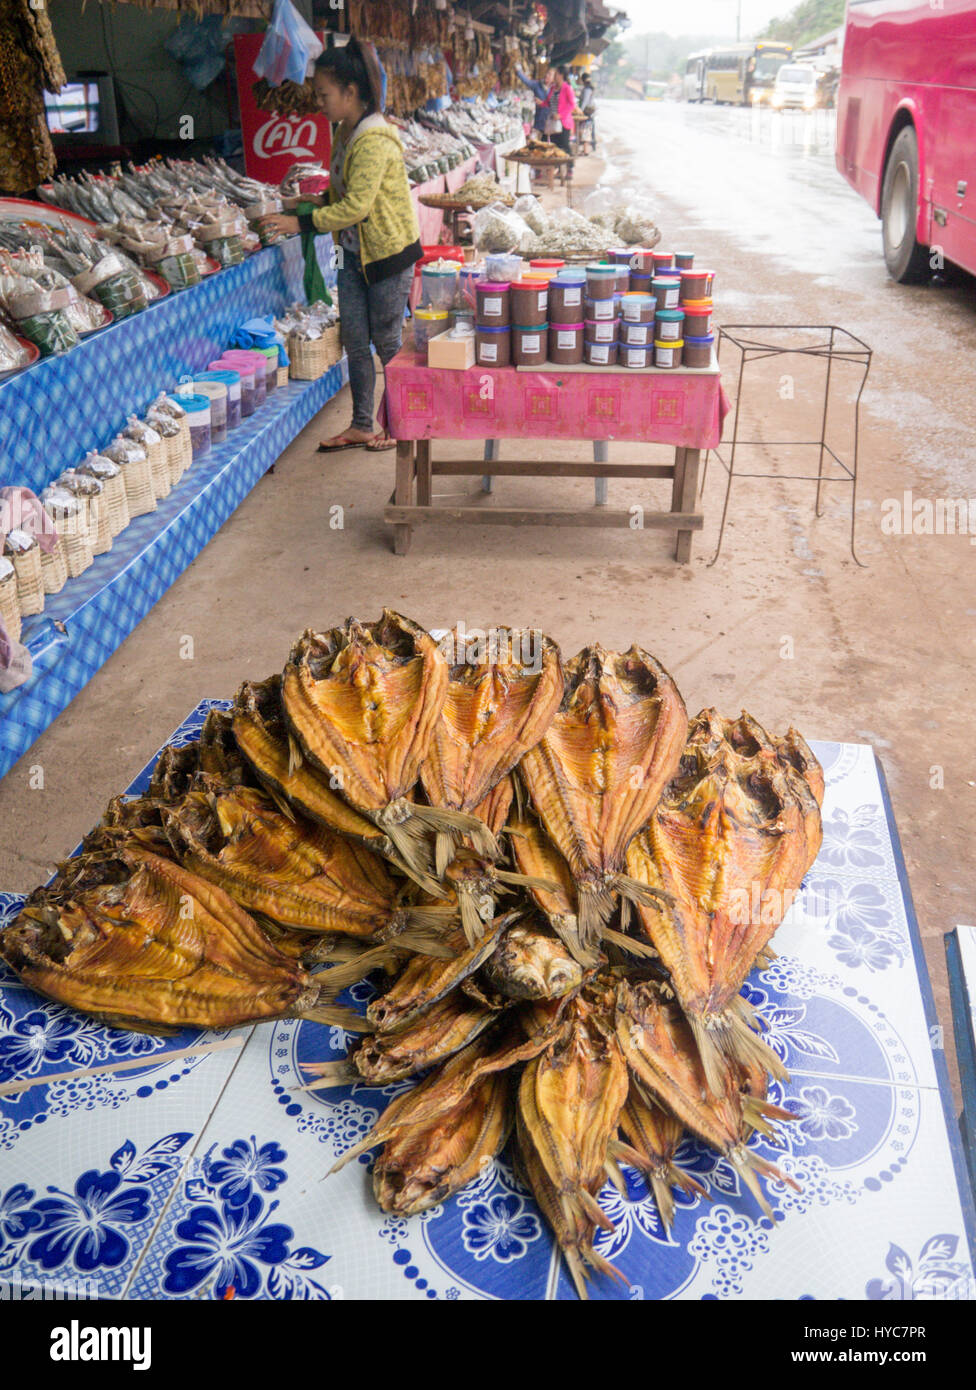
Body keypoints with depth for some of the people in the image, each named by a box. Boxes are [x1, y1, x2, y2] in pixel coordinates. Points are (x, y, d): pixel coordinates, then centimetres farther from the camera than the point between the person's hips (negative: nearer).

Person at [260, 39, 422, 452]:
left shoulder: (374, 140, -22)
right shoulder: (344, 131, 7)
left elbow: (356, 207, -27)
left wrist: (302, 223, -24)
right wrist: (308, 203, 4)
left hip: (389, 251, -9)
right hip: (354, 251, 9)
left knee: (387, 341, 3)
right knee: (354, 340, 8)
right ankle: (361, 425, 18)